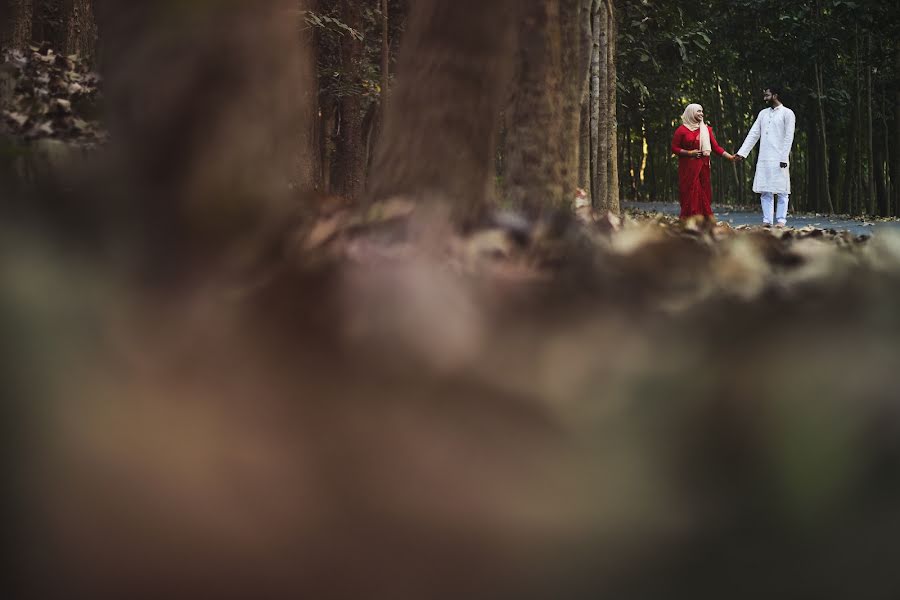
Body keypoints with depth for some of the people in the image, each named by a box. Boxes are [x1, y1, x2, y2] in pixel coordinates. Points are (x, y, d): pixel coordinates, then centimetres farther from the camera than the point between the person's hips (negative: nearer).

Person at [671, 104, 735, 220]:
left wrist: (730, 157, -2)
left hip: (703, 167, 4)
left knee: (704, 194, 0)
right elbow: (674, 148, 0)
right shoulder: (682, 130, 0)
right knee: (690, 193, -7)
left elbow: (716, 147, 8)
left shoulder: (706, 129, 11)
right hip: (688, 167, -3)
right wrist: (689, 153, -13)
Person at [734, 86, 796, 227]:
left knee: (781, 191, -4)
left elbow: (789, 137, -7)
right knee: (765, 191, 3)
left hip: (779, 159, -6)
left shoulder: (787, 113, -1)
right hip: (763, 159, 6)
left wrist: (784, 158, -14)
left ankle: (781, 220, -2)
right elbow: (753, 134, 13)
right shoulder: (763, 113, 16)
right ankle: (767, 220, 5)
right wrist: (742, 153, 5)